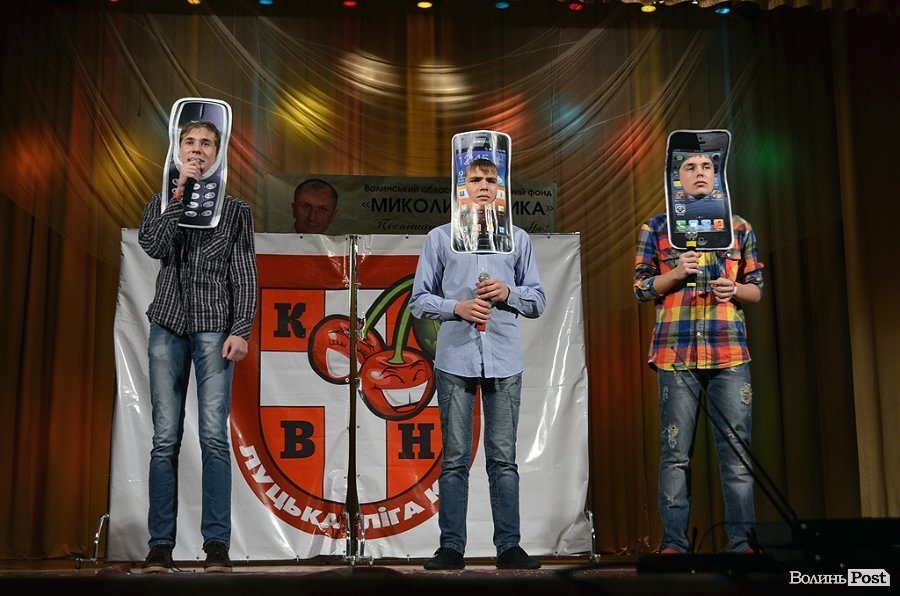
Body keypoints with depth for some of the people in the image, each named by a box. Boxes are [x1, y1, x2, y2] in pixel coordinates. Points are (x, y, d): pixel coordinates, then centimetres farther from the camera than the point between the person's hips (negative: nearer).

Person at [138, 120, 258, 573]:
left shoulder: (236, 210, 10)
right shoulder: (161, 203, 15)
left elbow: (245, 275, 4)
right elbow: (153, 246, -5)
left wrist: (241, 330, -7)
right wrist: (179, 193, -9)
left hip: (215, 328, -2)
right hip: (168, 327, 2)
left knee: (214, 435, -9)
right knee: (165, 438, -1)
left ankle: (217, 543, -5)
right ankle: (160, 543, 3)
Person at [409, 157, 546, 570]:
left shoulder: (518, 239, 13)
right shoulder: (440, 238, 10)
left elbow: (538, 301, 12)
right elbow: (419, 300, 6)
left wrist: (509, 293, -7)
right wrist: (456, 307, -10)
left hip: (504, 361, 1)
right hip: (455, 360, -1)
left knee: (503, 457, 2)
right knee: (455, 458, 2)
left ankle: (508, 545, 8)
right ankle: (452, 546, 8)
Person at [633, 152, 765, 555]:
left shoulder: (739, 227, 15)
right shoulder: (656, 228, 11)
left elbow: (757, 289, 17)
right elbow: (641, 288, 9)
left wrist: (735, 289, -5)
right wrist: (677, 273, -8)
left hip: (729, 352, 1)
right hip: (675, 351, -1)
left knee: (738, 450, -2)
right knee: (675, 453, -1)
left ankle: (743, 542, 4)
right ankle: (673, 543, 4)